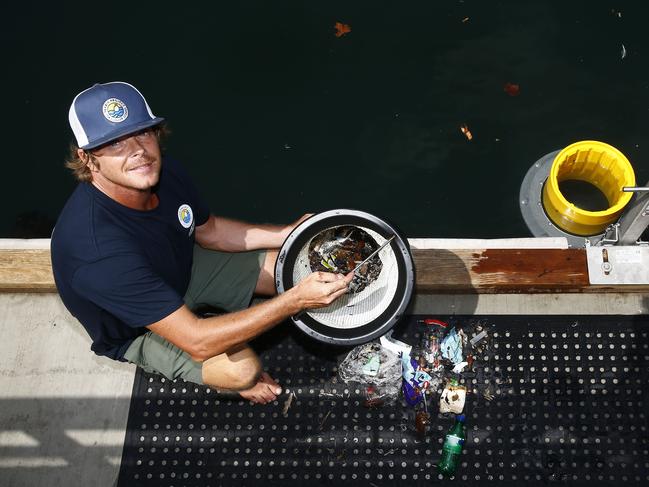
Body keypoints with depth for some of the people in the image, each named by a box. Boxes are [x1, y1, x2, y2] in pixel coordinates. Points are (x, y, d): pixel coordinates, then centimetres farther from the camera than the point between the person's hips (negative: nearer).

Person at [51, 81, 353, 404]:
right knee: (241, 367, -30)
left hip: (184, 267, 7)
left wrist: (289, 233, -10)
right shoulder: (99, 251, -43)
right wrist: (295, 300, -42)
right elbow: (196, 341, -41)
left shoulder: (162, 171, -21)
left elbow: (208, 231, 1)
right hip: (136, 331, -6)